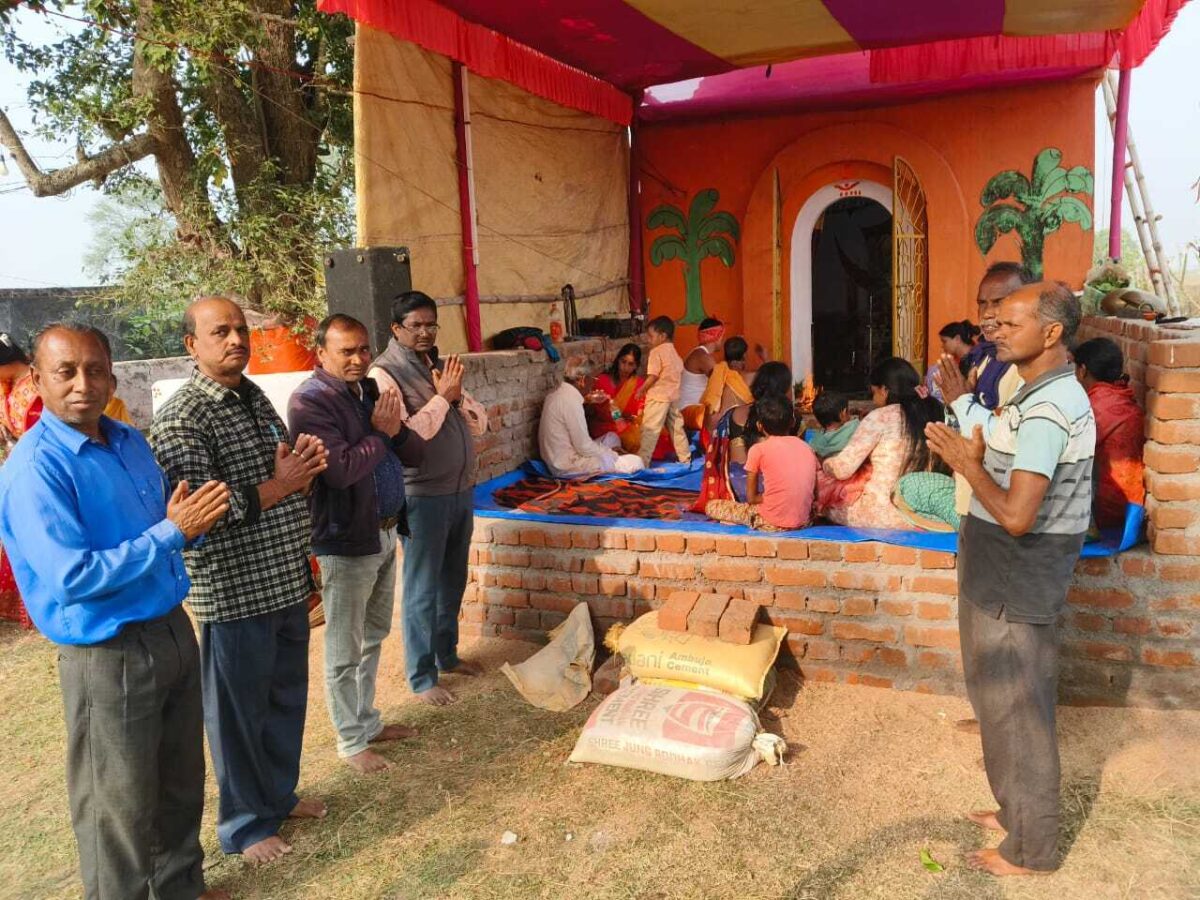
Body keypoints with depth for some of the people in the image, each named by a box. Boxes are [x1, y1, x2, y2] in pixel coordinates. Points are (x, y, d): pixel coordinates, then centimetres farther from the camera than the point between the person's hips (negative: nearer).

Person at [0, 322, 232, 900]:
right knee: (119, 809, 8)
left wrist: (195, 519, -8)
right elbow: (73, 579, -24)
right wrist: (171, 532, -23)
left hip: (173, 628, 8)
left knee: (183, 783, 22)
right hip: (108, 654, -8)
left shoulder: (129, 440, 5)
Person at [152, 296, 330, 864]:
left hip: (287, 582, 8)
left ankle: (279, 794, 41)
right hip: (234, 591, -8)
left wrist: (305, 461, -1)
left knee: (287, 698, 21)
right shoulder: (182, 418, -16)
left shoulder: (254, 397, 10)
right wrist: (279, 486, -18)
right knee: (240, 711, 9)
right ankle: (246, 824, 28)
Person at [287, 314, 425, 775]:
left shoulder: (370, 390, 9)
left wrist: (396, 429, -12)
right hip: (346, 542, -8)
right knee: (345, 650, 5)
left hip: (385, 534, 8)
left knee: (373, 636, 20)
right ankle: (352, 741, 18)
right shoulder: (309, 401, -16)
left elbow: (414, 453, 8)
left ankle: (368, 720, 35)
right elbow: (340, 469, -27)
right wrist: (380, 433, -14)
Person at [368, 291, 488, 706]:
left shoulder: (440, 365, 10)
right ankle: (421, 678, 14)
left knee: (452, 582, 18)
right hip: (422, 497, -7)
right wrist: (441, 397, -18)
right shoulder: (384, 373, -12)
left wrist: (457, 395, -10)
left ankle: (446, 654, 35)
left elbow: (480, 423, 8)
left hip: (461, 491, 7)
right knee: (422, 590, 2)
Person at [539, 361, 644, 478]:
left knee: (612, 437, 22)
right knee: (635, 462, -8)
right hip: (568, 467, -10)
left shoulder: (557, 393, 8)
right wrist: (612, 454, -6)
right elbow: (584, 447, -21)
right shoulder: (571, 400, -21)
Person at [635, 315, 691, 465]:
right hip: (674, 395, 8)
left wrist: (641, 390, -7)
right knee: (676, 427, 17)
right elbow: (679, 371, 14)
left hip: (658, 397, -8)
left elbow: (653, 376, -18)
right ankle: (685, 457, 24)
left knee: (649, 429, -6)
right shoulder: (674, 352, 12)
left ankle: (642, 461, -6)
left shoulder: (656, 352, -13)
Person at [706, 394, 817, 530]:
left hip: (772, 523, -5)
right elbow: (814, 491, 11)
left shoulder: (759, 449, -3)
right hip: (804, 521, 5)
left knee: (712, 507, 8)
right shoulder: (807, 447, 9)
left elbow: (751, 498, -1)